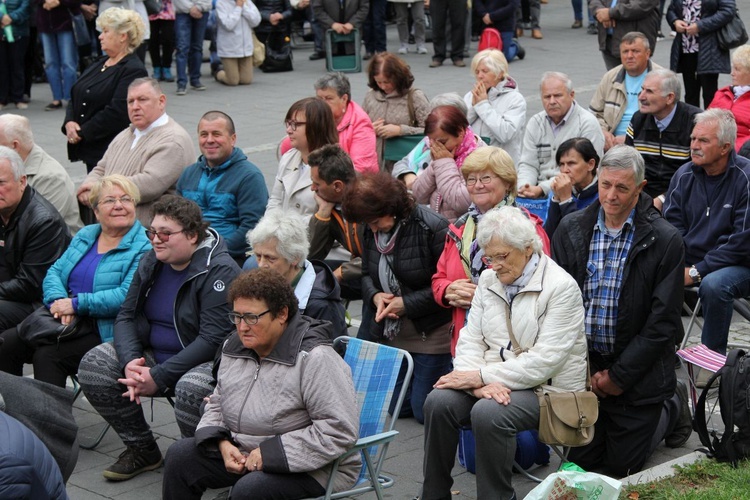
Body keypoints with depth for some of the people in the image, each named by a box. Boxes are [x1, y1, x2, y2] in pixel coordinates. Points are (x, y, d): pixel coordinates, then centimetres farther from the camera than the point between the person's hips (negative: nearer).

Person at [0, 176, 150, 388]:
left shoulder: (143, 248, -7)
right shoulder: (85, 236, 17)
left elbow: (126, 297, -19)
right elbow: (54, 273, 14)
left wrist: (77, 304, -19)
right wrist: (58, 300, -9)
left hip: (104, 332, -7)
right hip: (64, 320, 7)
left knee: (48, 355, -29)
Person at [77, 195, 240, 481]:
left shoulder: (219, 270, -18)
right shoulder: (151, 263, 5)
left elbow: (213, 339, -24)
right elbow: (126, 316, 5)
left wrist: (159, 377, -26)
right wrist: (130, 362, -17)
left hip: (207, 362, -7)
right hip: (152, 354, 8)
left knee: (190, 389, -39)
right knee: (93, 365, -10)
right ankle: (142, 450, 4)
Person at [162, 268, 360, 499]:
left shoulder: (314, 358, -21)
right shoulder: (234, 347, 4)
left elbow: (339, 430, -26)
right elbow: (217, 404, 18)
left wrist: (271, 453, -24)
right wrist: (223, 443, -5)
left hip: (307, 468, -8)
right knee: (180, 454, -2)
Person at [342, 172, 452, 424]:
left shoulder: (432, 227, -19)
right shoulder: (371, 232, 1)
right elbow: (366, 274, 14)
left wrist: (407, 304, -20)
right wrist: (374, 296, -9)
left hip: (431, 333, -7)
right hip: (390, 333, 7)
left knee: (425, 411, 1)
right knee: (398, 408, 12)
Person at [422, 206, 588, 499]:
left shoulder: (561, 287, -12)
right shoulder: (489, 280, 10)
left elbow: (544, 361, -19)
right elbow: (470, 340, 4)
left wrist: (482, 376, -20)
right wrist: (479, 382, -18)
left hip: (548, 388, -6)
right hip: (495, 384, 6)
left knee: (488, 413, -33)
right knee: (438, 401, -21)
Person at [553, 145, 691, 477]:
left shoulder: (665, 240, -13)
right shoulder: (571, 229, -2)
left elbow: (662, 323, -13)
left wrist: (618, 376, -13)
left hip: (637, 371, -3)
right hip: (583, 365, 4)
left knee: (621, 466, 5)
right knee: (581, 460, 12)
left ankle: (673, 408, 31)